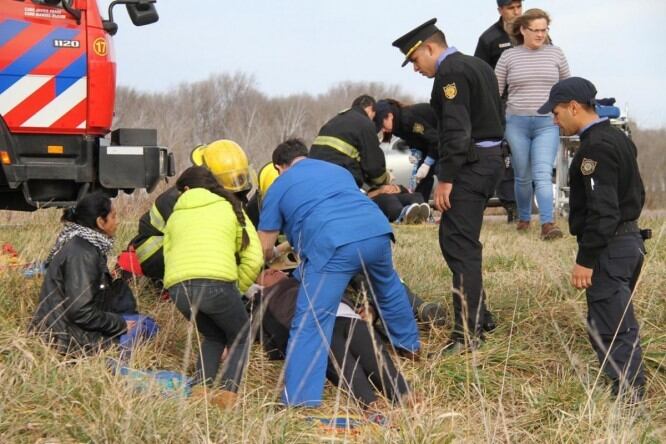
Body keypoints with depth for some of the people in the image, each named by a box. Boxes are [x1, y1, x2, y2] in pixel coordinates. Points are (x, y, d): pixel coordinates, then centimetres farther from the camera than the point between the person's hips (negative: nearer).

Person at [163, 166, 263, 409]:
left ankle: (200, 390, 9)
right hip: (216, 282, -3)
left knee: (213, 337, 28)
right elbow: (254, 259, 13)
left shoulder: (175, 216, 30)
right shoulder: (230, 209, 23)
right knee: (239, 337, 21)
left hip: (177, 287, 3)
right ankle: (227, 393, -1)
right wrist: (237, 290, 24)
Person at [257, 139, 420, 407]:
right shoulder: (338, 170, 36)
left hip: (333, 245, -5)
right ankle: (409, 345, 53)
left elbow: (265, 249, 22)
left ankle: (300, 400, -16)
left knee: (310, 322, -7)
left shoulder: (279, 187, 22)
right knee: (388, 287, 34)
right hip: (377, 231, 6)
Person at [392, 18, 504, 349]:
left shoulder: (450, 71, -12)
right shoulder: (477, 65, 18)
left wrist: (445, 178, -19)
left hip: (469, 164, -10)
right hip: (489, 158, 10)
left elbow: (456, 129, -20)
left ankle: (467, 334, -10)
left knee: (460, 246, -9)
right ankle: (478, 318, 23)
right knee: (455, 241, 17)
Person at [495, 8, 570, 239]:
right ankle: (523, 218, 27)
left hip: (547, 123, 0)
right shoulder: (508, 56, 3)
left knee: (543, 174, -14)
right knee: (523, 176, 9)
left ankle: (547, 223, -20)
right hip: (516, 123, 1)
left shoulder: (555, 53, 6)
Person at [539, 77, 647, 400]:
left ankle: (626, 397, -6)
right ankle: (631, 392, 22)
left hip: (609, 248, -10)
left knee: (609, 330, -7)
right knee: (621, 326, 16)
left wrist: (585, 260, -20)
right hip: (630, 239, 10)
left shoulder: (595, 147, -17)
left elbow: (602, 210, -23)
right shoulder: (619, 139, 15)